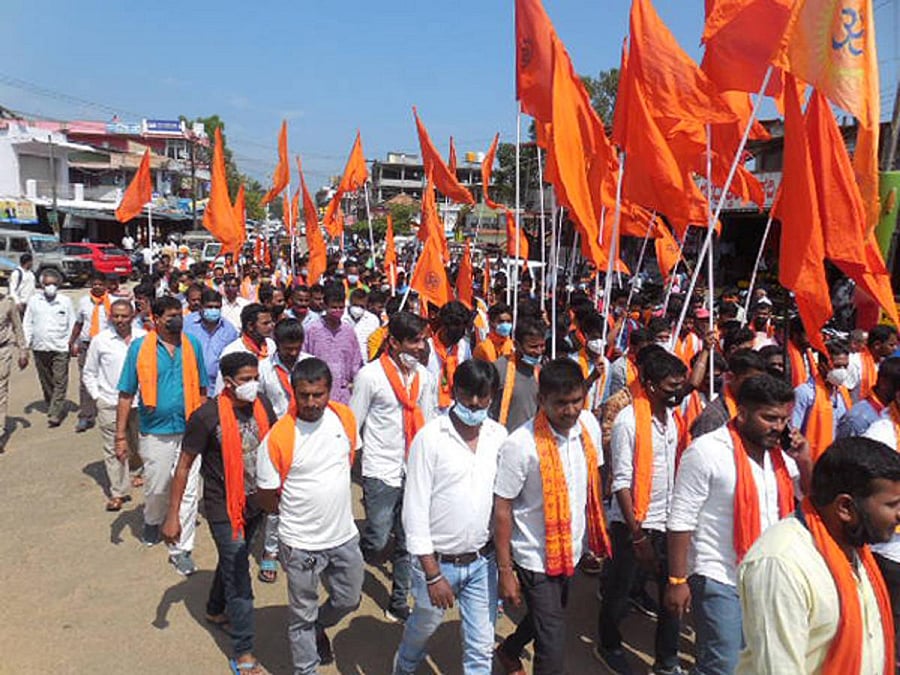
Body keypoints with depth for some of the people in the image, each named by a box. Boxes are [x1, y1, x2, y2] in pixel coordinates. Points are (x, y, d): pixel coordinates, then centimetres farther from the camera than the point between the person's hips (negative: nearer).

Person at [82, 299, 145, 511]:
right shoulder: (100, 340, -1)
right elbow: (88, 373, 7)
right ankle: (118, 492, 10)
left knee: (140, 446, 14)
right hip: (109, 404, -1)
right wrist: (96, 396, 0)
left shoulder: (144, 338, 0)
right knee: (114, 449, 1)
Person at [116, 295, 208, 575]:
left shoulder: (193, 346, 1)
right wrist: (121, 436, -3)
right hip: (155, 432, -1)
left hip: (189, 430, 1)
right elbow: (126, 394, -2)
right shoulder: (139, 348, -4)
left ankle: (181, 549, 15)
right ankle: (152, 522, 47)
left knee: (188, 492, 2)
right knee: (156, 489, 15)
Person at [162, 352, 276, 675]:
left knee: (233, 561, 27)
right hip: (224, 509, -6)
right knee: (239, 578, 0)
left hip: (254, 503, 6)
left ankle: (215, 610, 53)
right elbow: (184, 465, -14)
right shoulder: (208, 415, -22)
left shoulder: (262, 405, -6)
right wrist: (173, 515, -13)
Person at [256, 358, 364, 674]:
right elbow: (268, 500, -10)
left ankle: (318, 628, 53)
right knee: (303, 615, 14)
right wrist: (300, 509, 2)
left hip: (344, 535, 5)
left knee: (348, 600, 23)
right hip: (302, 544, -4)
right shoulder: (278, 438, -21)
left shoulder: (345, 417, -7)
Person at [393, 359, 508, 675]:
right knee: (424, 627, 22)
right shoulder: (430, 437, -15)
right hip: (438, 560, -2)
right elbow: (415, 510, -14)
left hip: (483, 561, 2)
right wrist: (432, 574, -14)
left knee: (481, 646, 9)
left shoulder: (499, 436, -4)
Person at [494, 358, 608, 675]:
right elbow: (502, 509, -17)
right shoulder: (520, 445, -25)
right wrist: (505, 571, -14)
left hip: (572, 550, 7)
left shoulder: (588, 423, -8)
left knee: (549, 616, 28)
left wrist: (595, 535, 11)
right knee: (553, 649, -1)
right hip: (536, 557, -6)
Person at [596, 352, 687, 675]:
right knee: (619, 590, 12)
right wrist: (637, 533, -16)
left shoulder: (671, 415, 4)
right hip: (633, 523, -6)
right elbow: (622, 482, -17)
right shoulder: (628, 421, -17)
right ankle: (609, 646, 36)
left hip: (666, 521, 6)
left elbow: (672, 467, 11)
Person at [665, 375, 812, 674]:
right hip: (719, 582, -7)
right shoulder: (707, 450, -17)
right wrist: (677, 580, -16)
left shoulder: (780, 453, 3)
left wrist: (804, 462, -5)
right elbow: (681, 521, -16)